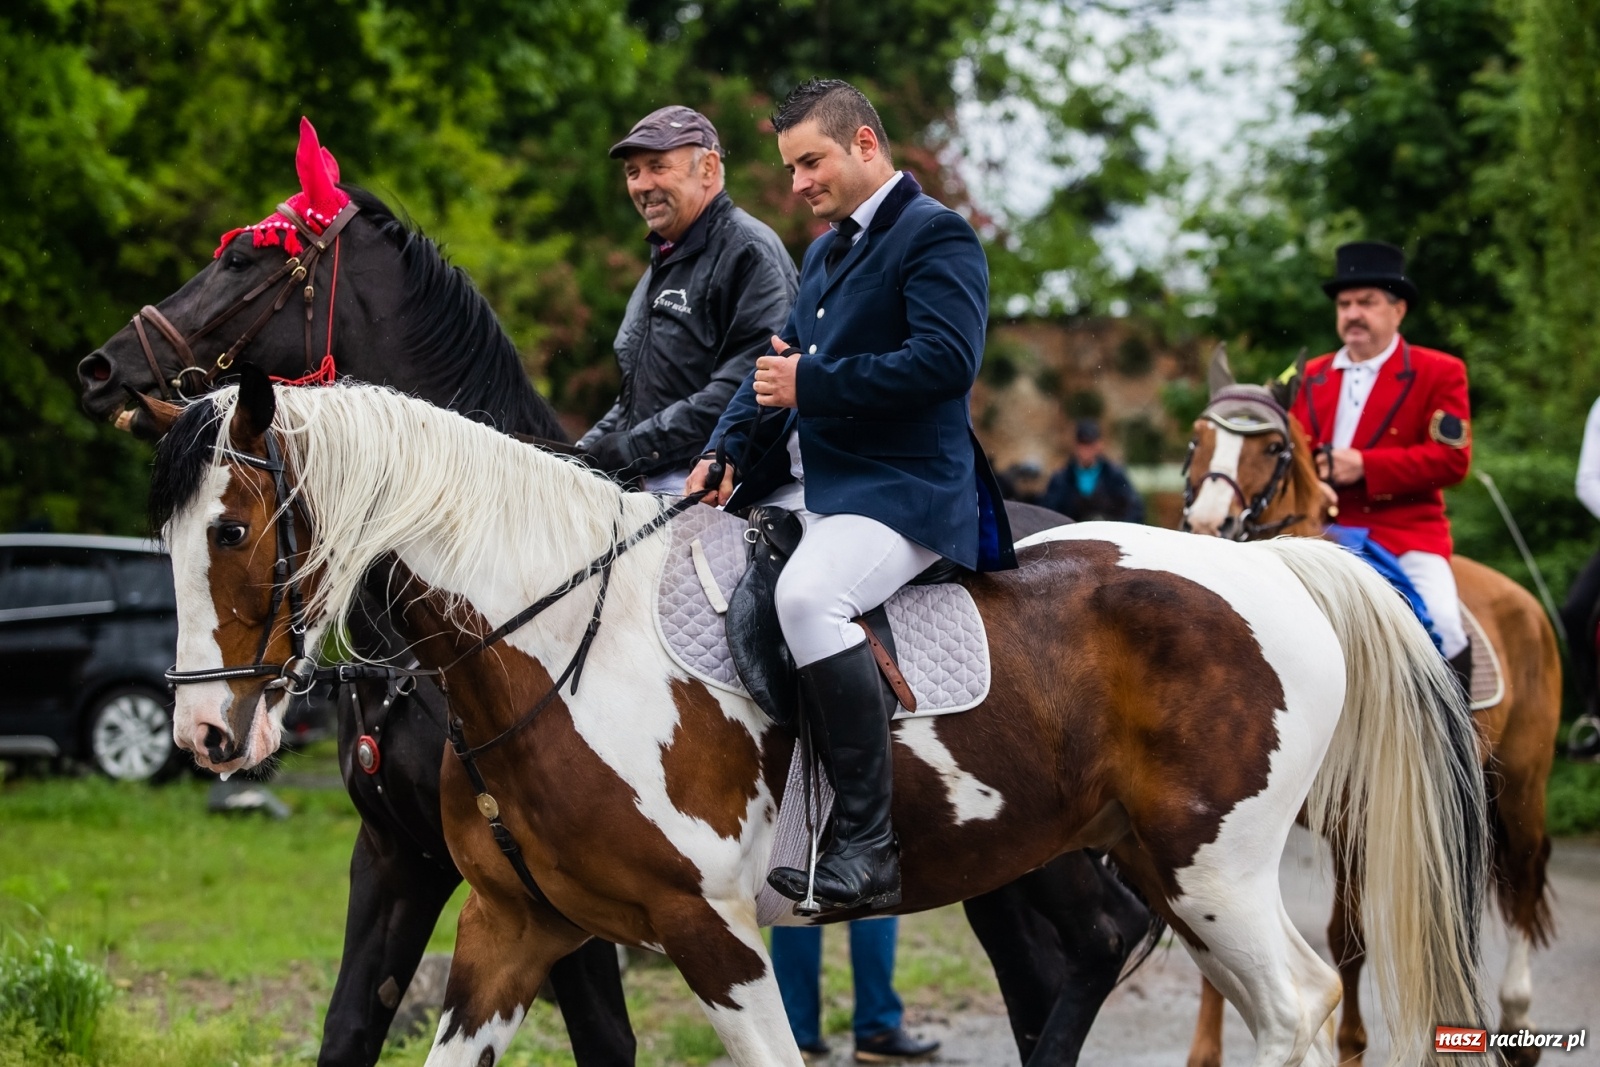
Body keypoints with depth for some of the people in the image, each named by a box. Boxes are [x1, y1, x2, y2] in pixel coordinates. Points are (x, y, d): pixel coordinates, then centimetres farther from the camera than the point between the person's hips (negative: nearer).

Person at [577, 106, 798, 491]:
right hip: (646, 486, 9)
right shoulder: (663, 261, 25)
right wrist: (585, 451, 12)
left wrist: (633, 449, -19)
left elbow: (743, 388, -21)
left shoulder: (748, 251, -8)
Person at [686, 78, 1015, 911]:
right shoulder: (824, 250, 22)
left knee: (808, 593, -36)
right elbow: (782, 362, 21)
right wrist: (727, 450, 3)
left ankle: (867, 847, -33)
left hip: (899, 490, -10)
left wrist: (811, 384, -19)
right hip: (801, 484, 10)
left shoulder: (935, 236, -8)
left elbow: (946, 360, -21)